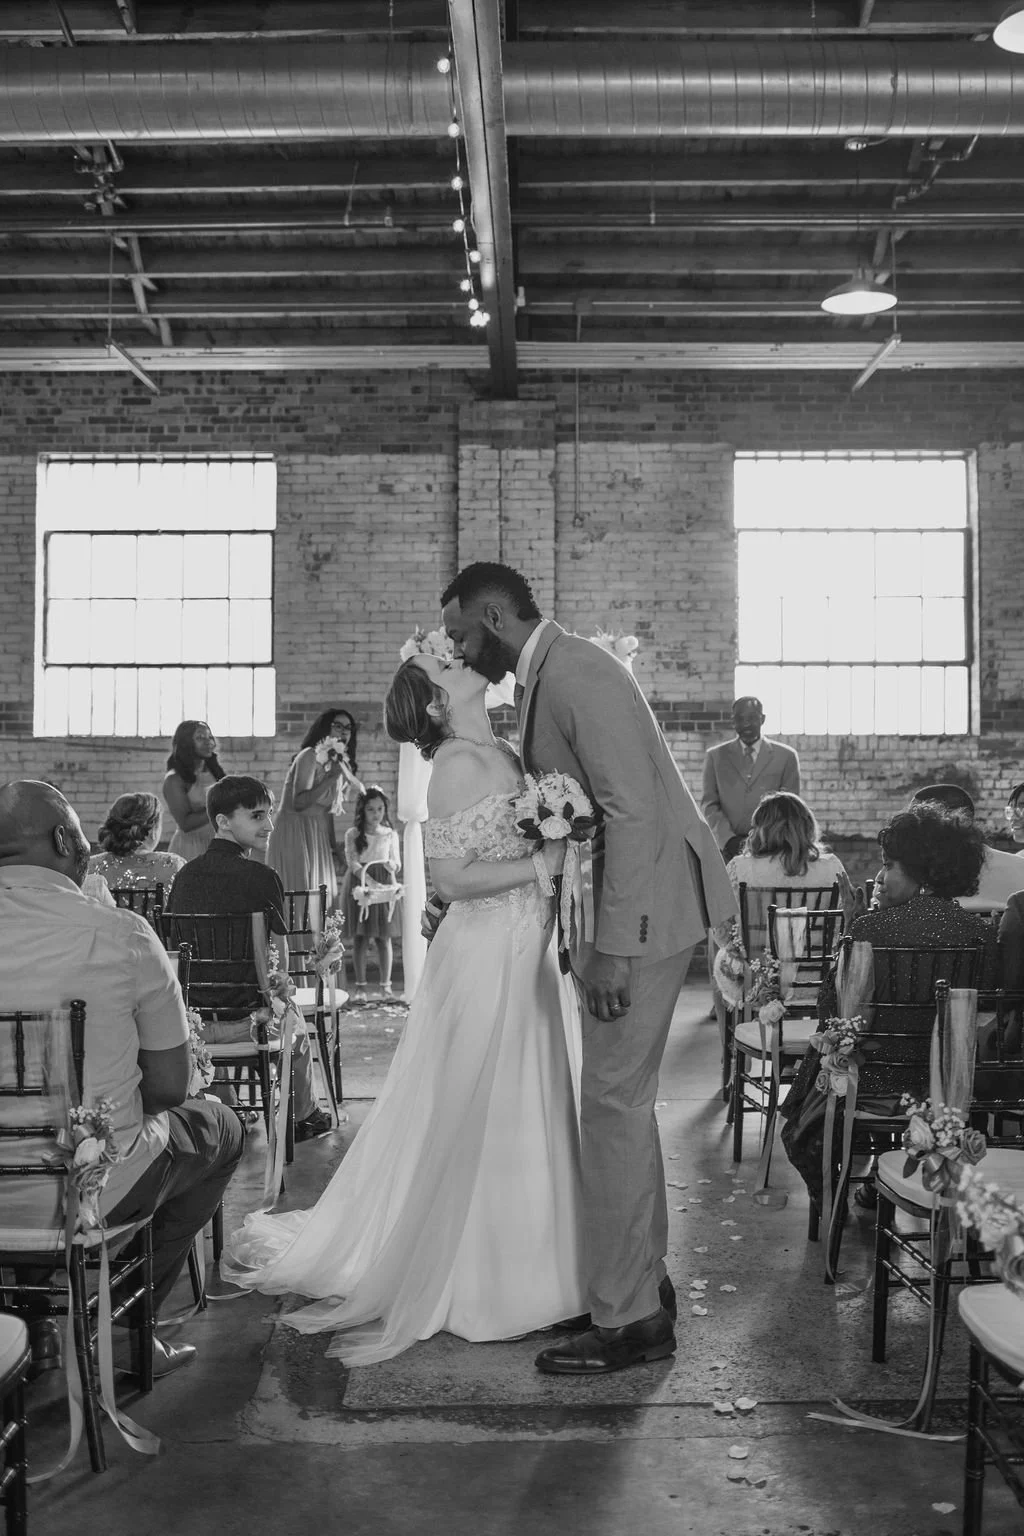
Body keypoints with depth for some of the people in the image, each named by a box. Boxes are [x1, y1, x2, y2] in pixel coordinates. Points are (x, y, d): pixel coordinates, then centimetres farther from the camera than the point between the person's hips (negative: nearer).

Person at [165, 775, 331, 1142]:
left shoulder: (186, 874, 1)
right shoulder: (262, 878, -15)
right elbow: (278, 961, -12)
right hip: (241, 1021, -5)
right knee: (296, 1034, 28)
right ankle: (304, 1116, 48)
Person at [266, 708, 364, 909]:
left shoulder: (339, 763, 14)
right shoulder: (309, 756, -12)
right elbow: (298, 802, -22)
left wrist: (333, 850, 12)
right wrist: (332, 778, -24)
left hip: (318, 837, 9)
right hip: (295, 831, -9)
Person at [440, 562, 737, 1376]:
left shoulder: (578, 675, -19)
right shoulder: (547, 677, 12)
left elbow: (634, 813, -24)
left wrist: (614, 949, -24)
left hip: (643, 912, -10)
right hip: (618, 910, 10)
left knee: (615, 1105, -4)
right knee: (624, 1103, 17)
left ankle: (627, 1320, 7)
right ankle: (643, 1287, 30)